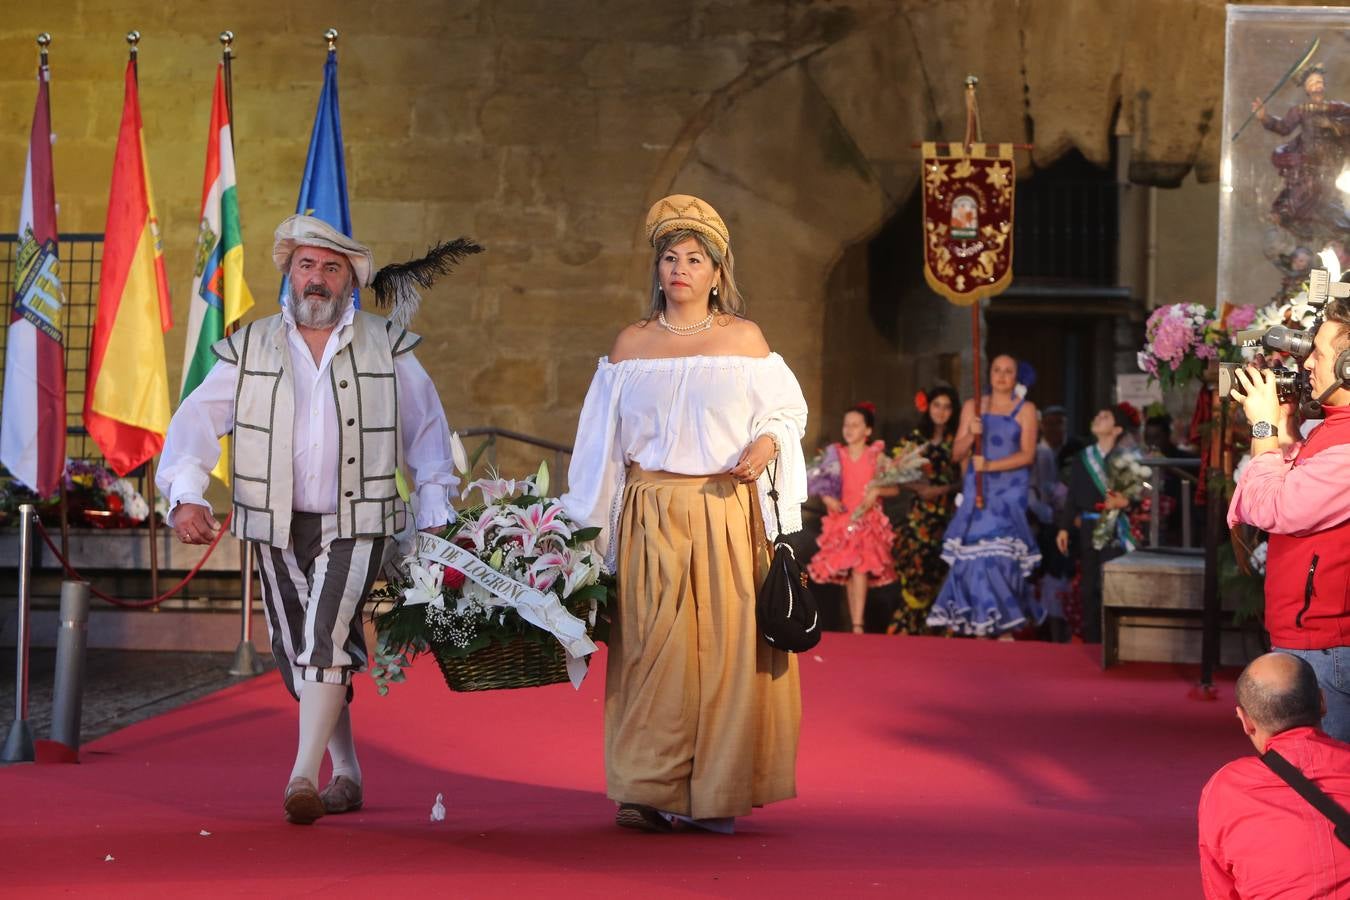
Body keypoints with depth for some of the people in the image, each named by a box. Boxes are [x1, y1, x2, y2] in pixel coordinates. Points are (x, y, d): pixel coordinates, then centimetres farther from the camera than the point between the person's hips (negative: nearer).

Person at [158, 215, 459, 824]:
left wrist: (435, 515, 6)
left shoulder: (387, 348, 7)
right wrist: (186, 495, -15)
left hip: (358, 524, -3)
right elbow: (199, 420, 1)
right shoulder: (249, 349, 8)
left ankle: (303, 776, -20)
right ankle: (346, 774, 21)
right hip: (278, 527, 3)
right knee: (295, 654, 6)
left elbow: (428, 431, 13)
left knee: (325, 636, -20)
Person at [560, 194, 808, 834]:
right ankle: (648, 790, 2)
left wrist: (766, 444, -12)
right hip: (651, 519, 1)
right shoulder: (630, 345, 9)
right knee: (652, 649, -3)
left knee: (725, 648, -3)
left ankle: (717, 794, 3)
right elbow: (603, 443, 11)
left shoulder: (744, 340, 6)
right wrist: (589, 527, 9)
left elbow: (787, 409, 10)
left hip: (727, 514, -1)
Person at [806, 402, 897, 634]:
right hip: (841, 520, 3)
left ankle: (858, 625, -23)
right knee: (846, 572, 3)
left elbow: (894, 488, -1)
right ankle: (855, 625, 11)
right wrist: (827, 498, -10)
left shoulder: (876, 456, 0)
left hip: (867, 520, -3)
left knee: (860, 568, -18)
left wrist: (877, 491, -19)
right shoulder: (836, 454, 7)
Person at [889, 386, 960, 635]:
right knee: (914, 570, -5)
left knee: (938, 573, -7)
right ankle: (907, 628, 1)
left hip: (946, 516, -1)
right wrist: (918, 488, -8)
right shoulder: (916, 438, 10)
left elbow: (964, 479, 0)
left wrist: (941, 490, -13)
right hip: (919, 516, 1)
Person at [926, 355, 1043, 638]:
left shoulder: (1026, 410, 5)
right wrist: (971, 435, -9)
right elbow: (957, 453, 11)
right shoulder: (972, 407, 13)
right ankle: (975, 624, -6)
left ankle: (1004, 625, -11)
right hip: (976, 490, 2)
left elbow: (1027, 454, -5)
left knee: (1001, 554, -13)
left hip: (1009, 490, -2)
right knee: (973, 551, -9)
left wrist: (990, 465, -16)